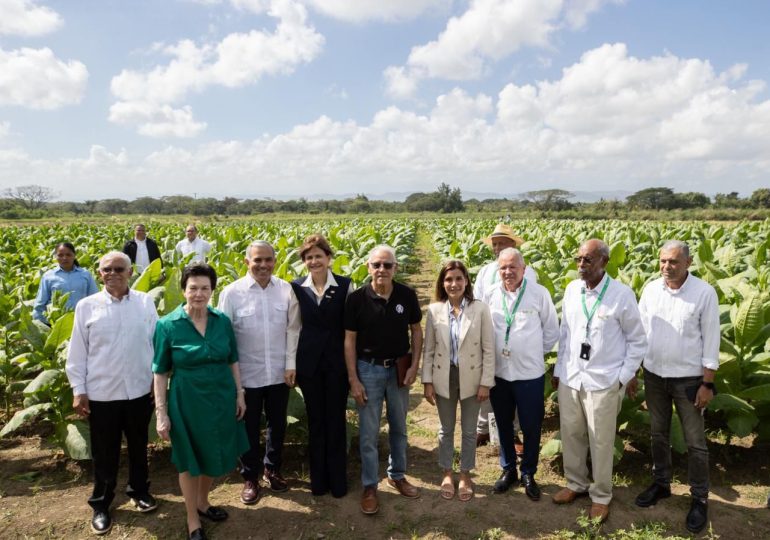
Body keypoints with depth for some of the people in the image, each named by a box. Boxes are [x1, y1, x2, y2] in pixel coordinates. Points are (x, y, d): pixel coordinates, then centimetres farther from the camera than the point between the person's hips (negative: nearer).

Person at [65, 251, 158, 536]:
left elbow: (157, 341, 2)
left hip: (139, 390, 1)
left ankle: (139, 490, 39)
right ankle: (101, 504, 30)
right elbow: (77, 351, -1)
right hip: (101, 393, -1)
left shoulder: (145, 302, -3)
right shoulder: (86, 306, -4)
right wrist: (78, 390, -3)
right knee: (104, 453, 12)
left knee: (139, 446, 18)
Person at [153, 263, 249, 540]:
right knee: (189, 461, 13)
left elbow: (233, 361, 6)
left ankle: (202, 502, 46)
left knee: (215, 456, 19)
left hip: (221, 398, 4)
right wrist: (161, 413, -10)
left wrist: (239, 394, 5)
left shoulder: (223, 321, -3)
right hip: (187, 401, -3)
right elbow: (160, 373, -8)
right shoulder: (168, 325, -12)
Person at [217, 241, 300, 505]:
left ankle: (272, 468, 41)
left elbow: (292, 330, 1)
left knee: (278, 425, 18)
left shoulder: (286, 290, -4)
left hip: (279, 373, 2)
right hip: (247, 375, -2)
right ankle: (250, 477, 33)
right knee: (249, 429, 14)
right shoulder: (232, 292, -10)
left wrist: (291, 364, -2)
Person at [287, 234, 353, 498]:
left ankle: (338, 480, 24)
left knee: (336, 420, 8)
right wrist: (291, 364, 3)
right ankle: (318, 479, 27)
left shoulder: (345, 285, -5)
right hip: (309, 363, 2)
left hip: (337, 361, -1)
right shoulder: (296, 287, 0)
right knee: (315, 420, 13)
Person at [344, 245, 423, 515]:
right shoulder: (357, 298, -13)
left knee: (398, 427, 17)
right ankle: (369, 486, 21)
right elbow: (349, 340, -7)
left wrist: (414, 366, -4)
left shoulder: (407, 295, -8)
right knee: (368, 432, 6)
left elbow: (416, 330, 4)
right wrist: (353, 379, -9)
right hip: (369, 369, -2)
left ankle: (397, 475, 36)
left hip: (399, 368, 2)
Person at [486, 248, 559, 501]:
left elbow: (551, 331, 1)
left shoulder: (539, 293, -9)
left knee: (531, 427, 9)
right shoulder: (490, 295, -3)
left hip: (530, 373, -2)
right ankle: (508, 469, 36)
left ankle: (528, 473, 30)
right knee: (503, 425, 17)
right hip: (498, 372, 2)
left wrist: (534, 353, 4)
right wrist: (492, 353, 5)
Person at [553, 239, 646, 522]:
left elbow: (637, 339, -1)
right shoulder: (571, 290, 1)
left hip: (604, 381, -4)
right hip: (570, 378, 4)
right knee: (571, 434, 15)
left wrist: (627, 374, -4)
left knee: (601, 441, 8)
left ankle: (601, 495, 28)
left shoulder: (622, 294, -11)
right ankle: (576, 483, 36)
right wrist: (558, 368, 12)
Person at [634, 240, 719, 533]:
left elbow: (711, 340, -9)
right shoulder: (651, 289, -2)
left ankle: (700, 498, 24)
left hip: (688, 379, -3)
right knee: (658, 434, 17)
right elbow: (640, 332, 5)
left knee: (695, 441, 7)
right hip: (654, 376, 4)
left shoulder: (704, 292, -13)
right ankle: (661, 483, 35)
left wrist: (707, 384, -10)